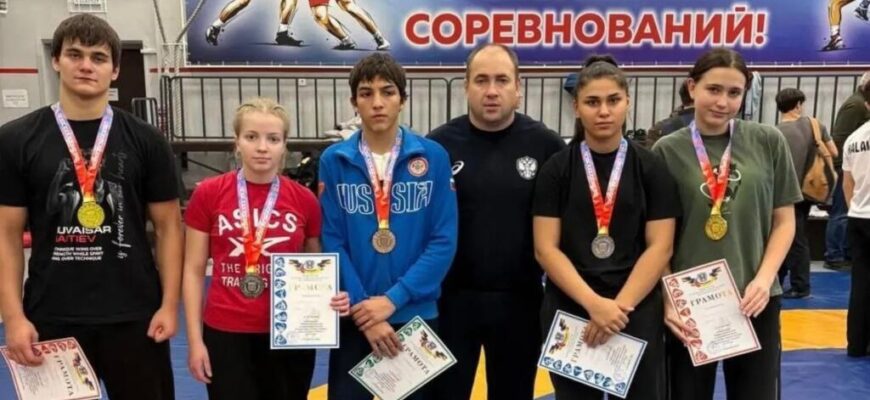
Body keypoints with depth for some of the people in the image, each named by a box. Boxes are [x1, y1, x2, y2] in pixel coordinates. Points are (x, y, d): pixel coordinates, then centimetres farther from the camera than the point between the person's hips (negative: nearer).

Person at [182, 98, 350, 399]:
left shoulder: (305, 200, -2)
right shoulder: (208, 194, -5)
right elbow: (194, 270, 0)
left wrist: (333, 298, -10)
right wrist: (195, 339, -3)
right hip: (226, 334, -1)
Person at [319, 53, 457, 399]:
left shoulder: (433, 157, -5)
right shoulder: (334, 160, -4)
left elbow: (443, 241, -7)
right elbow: (333, 244, -4)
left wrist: (393, 298, -14)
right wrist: (363, 305, -12)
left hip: (417, 314, 0)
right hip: (354, 318, 0)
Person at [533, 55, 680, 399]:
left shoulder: (651, 168, 2)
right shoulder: (556, 169, 0)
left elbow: (660, 247, -3)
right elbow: (546, 248, -6)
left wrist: (620, 306, -13)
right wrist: (594, 303, -16)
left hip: (637, 312, 0)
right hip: (569, 312, 0)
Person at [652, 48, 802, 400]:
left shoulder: (769, 142, 1)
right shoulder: (668, 151, -3)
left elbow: (784, 220, 5)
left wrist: (764, 279, -7)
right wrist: (668, 299, -9)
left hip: (755, 301, 1)